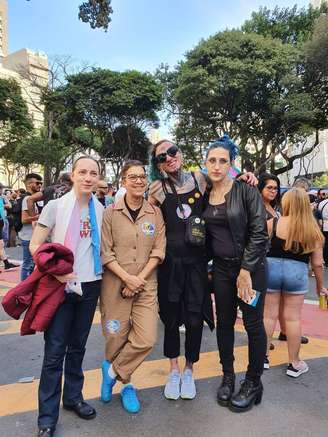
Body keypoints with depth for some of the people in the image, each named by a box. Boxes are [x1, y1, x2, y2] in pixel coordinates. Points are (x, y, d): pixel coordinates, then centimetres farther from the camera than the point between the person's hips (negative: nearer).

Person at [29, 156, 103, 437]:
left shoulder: (100, 209, 3)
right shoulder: (56, 206, -7)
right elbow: (35, 245, -6)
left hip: (90, 285, 4)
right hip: (61, 286, -3)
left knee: (78, 346, 17)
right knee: (55, 351, 1)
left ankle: (73, 397, 36)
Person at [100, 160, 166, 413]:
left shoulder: (155, 213, 3)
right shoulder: (111, 213, -1)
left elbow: (158, 251, 0)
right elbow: (105, 252, -5)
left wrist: (139, 280, -9)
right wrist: (127, 277, -14)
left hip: (146, 285, 2)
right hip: (115, 284, -1)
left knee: (147, 339, -7)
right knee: (116, 338, 7)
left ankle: (112, 371, 20)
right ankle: (126, 384, 35)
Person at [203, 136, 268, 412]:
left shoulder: (246, 191, -11)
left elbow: (259, 232, -13)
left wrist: (246, 270, -15)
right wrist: (208, 267, 8)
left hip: (250, 266, -4)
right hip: (221, 267, 4)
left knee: (253, 324, 6)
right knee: (224, 322, 12)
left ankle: (253, 383, 24)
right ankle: (228, 376, 30)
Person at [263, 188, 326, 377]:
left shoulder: (272, 224, -7)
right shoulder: (313, 230, -3)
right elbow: (317, 263, 1)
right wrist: (320, 285, 14)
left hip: (271, 269, 0)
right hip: (297, 273, 0)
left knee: (269, 315, 11)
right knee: (293, 318, 9)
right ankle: (294, 363, 21)